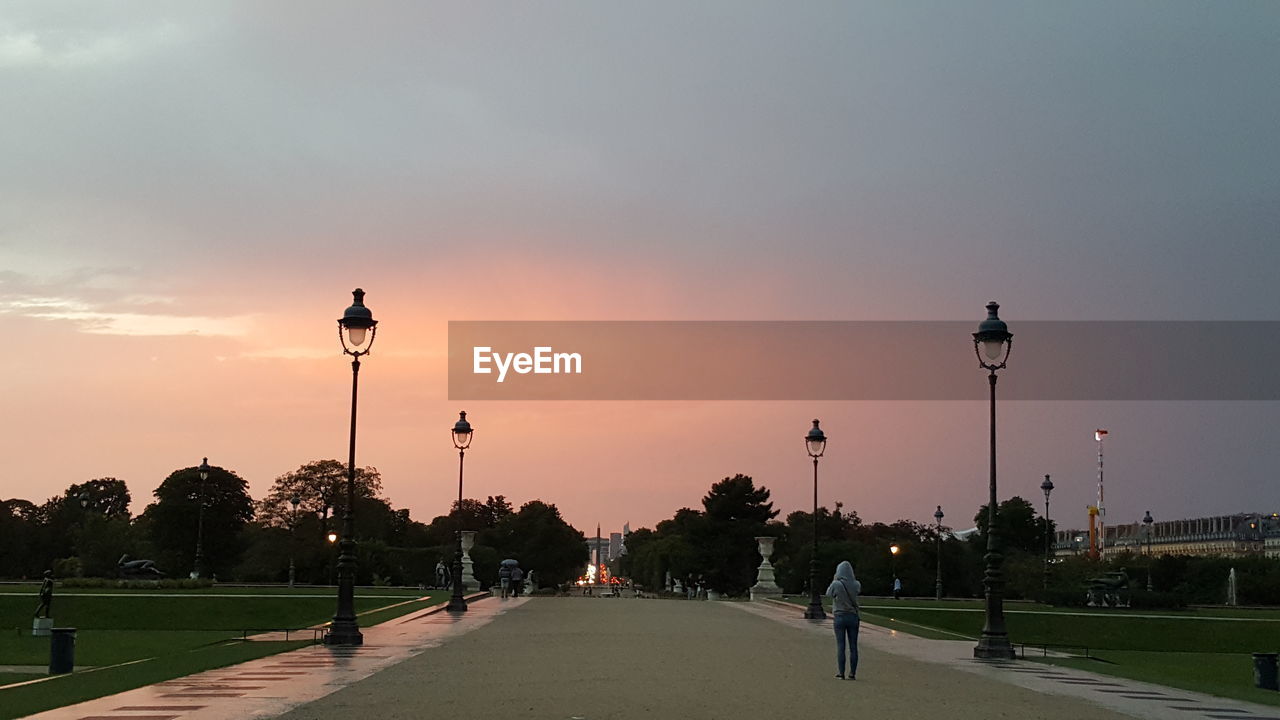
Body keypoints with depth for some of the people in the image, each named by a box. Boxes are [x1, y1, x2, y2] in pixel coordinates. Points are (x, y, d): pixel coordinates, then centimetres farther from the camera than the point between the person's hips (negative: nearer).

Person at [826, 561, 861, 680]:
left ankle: (841, 673, 1)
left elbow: (828, 594, 4)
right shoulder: (856, 585, -5)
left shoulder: (836, 584, -13)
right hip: (853, 617, 2)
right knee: (853, 646, 5)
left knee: (841, 646, 2)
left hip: (840, 617, -2)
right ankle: (852, 673, 6)